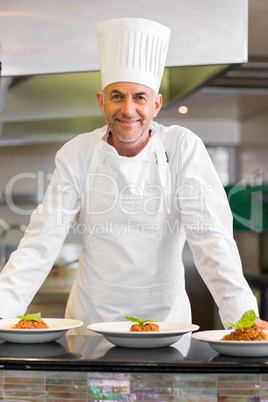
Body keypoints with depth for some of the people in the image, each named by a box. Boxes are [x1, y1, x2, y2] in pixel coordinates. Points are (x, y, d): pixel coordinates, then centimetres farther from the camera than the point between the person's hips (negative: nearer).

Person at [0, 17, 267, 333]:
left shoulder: (184, 148, -7)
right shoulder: (77, 154, -3)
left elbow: (210, 236, -12)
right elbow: (43, 241, -6)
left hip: (165, 314, 0)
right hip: (92, 316, 1)